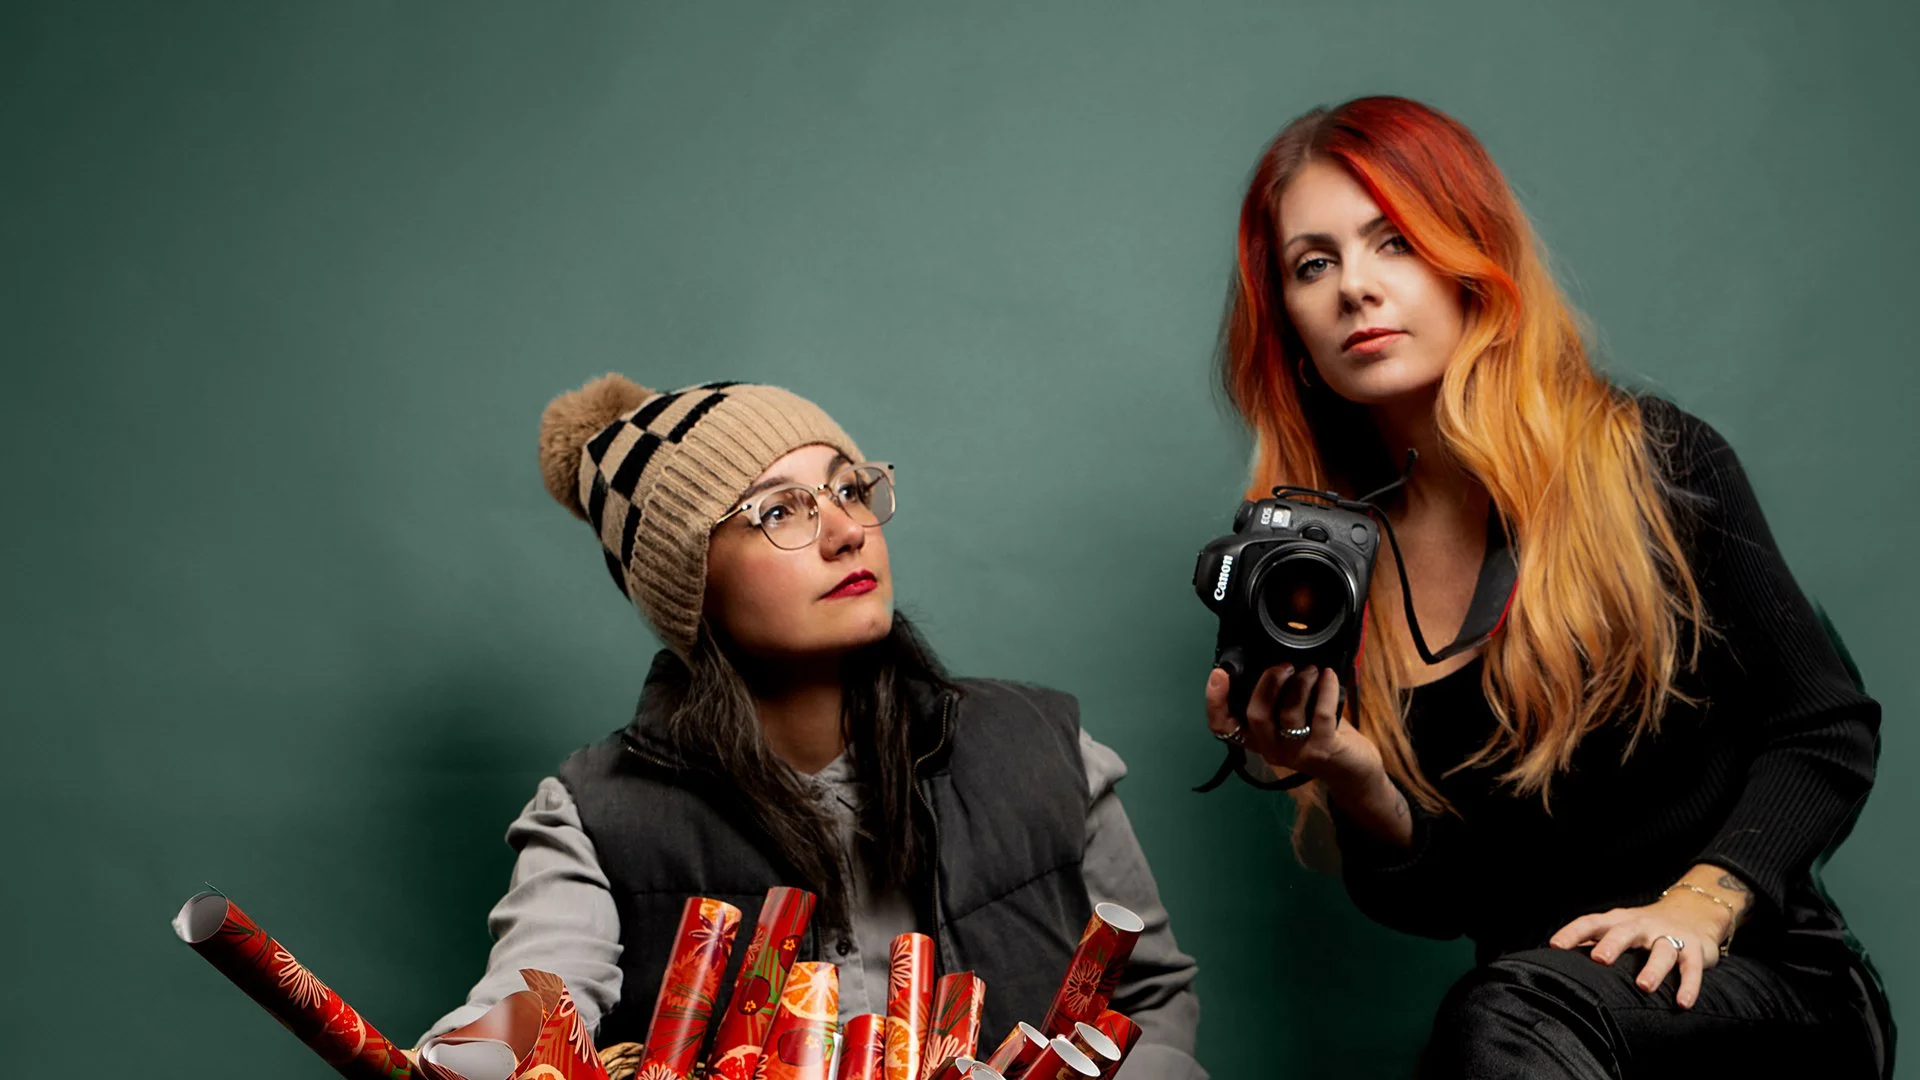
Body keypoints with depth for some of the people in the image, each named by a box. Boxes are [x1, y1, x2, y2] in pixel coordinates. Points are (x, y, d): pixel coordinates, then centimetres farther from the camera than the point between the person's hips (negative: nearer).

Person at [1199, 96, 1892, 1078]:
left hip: (1767, 981, -2)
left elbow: (1828, 730, -1)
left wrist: (1700, 903, -17)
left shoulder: (1652, 462, -6)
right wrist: (1350, 776, -16)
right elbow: (1429, 901, 5)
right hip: (1539, 1000, 3)